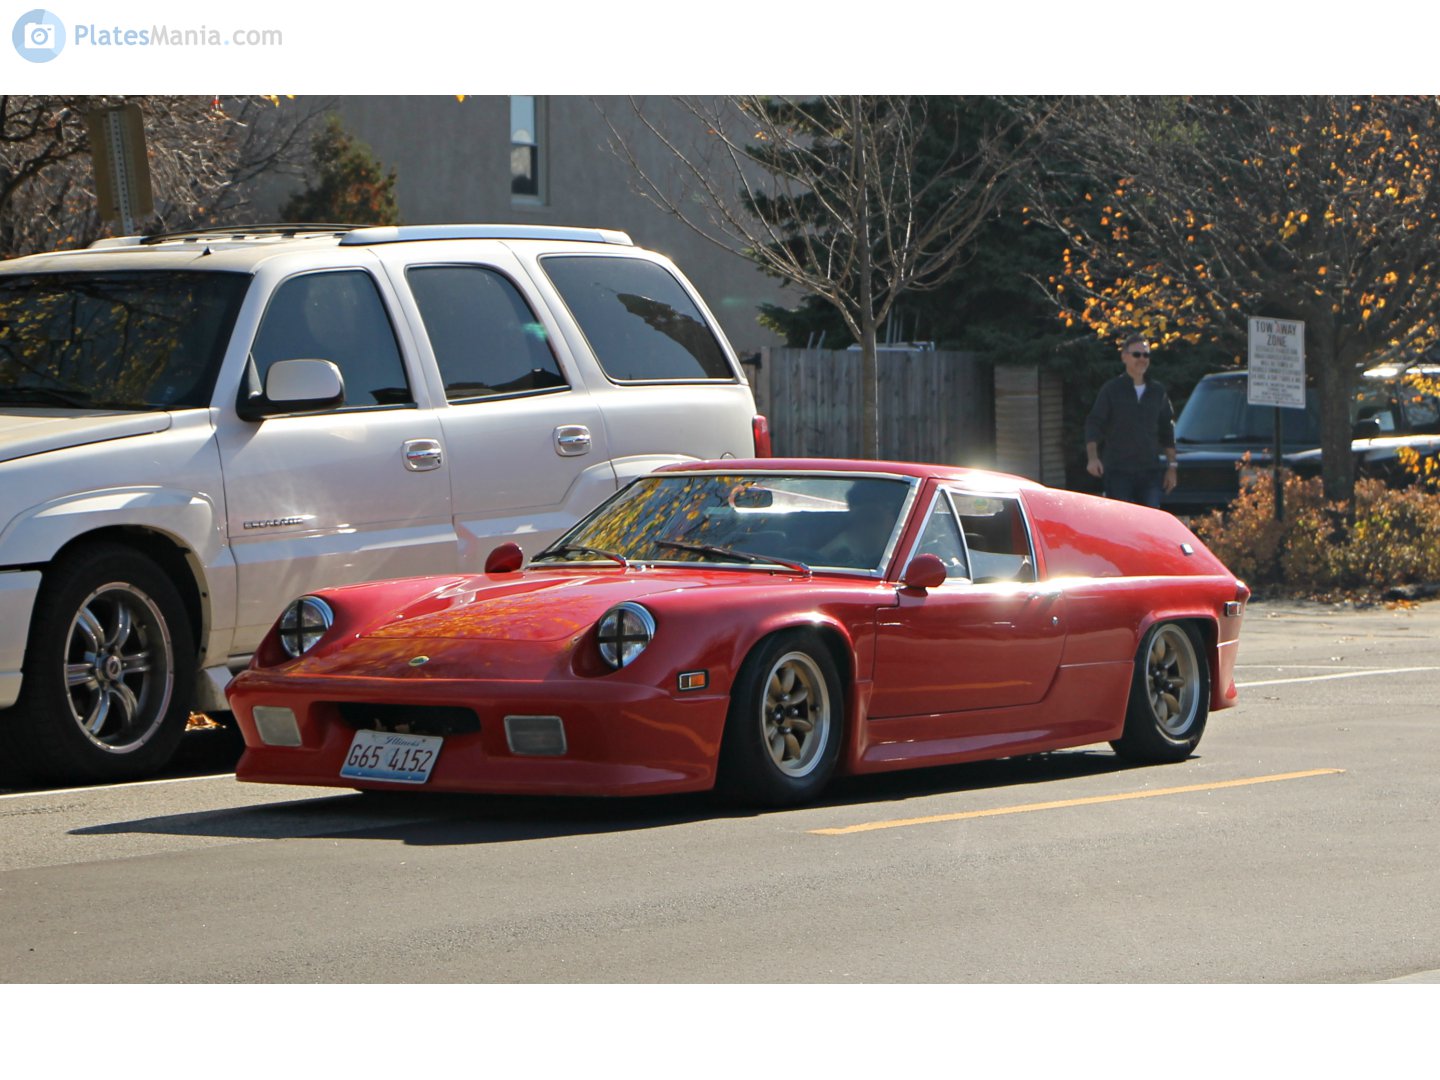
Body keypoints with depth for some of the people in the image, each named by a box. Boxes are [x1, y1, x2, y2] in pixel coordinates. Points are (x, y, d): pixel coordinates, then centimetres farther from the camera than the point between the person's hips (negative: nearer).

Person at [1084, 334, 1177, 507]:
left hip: (1150, 472, 3)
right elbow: (1093, 425, -3)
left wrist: (1171, 466, 13)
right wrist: (1093, 457, -19)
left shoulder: (1158, 391, 12)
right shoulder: (1111, 390, 1)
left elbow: (1167, 431, 18)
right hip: (1118, 472, -3)